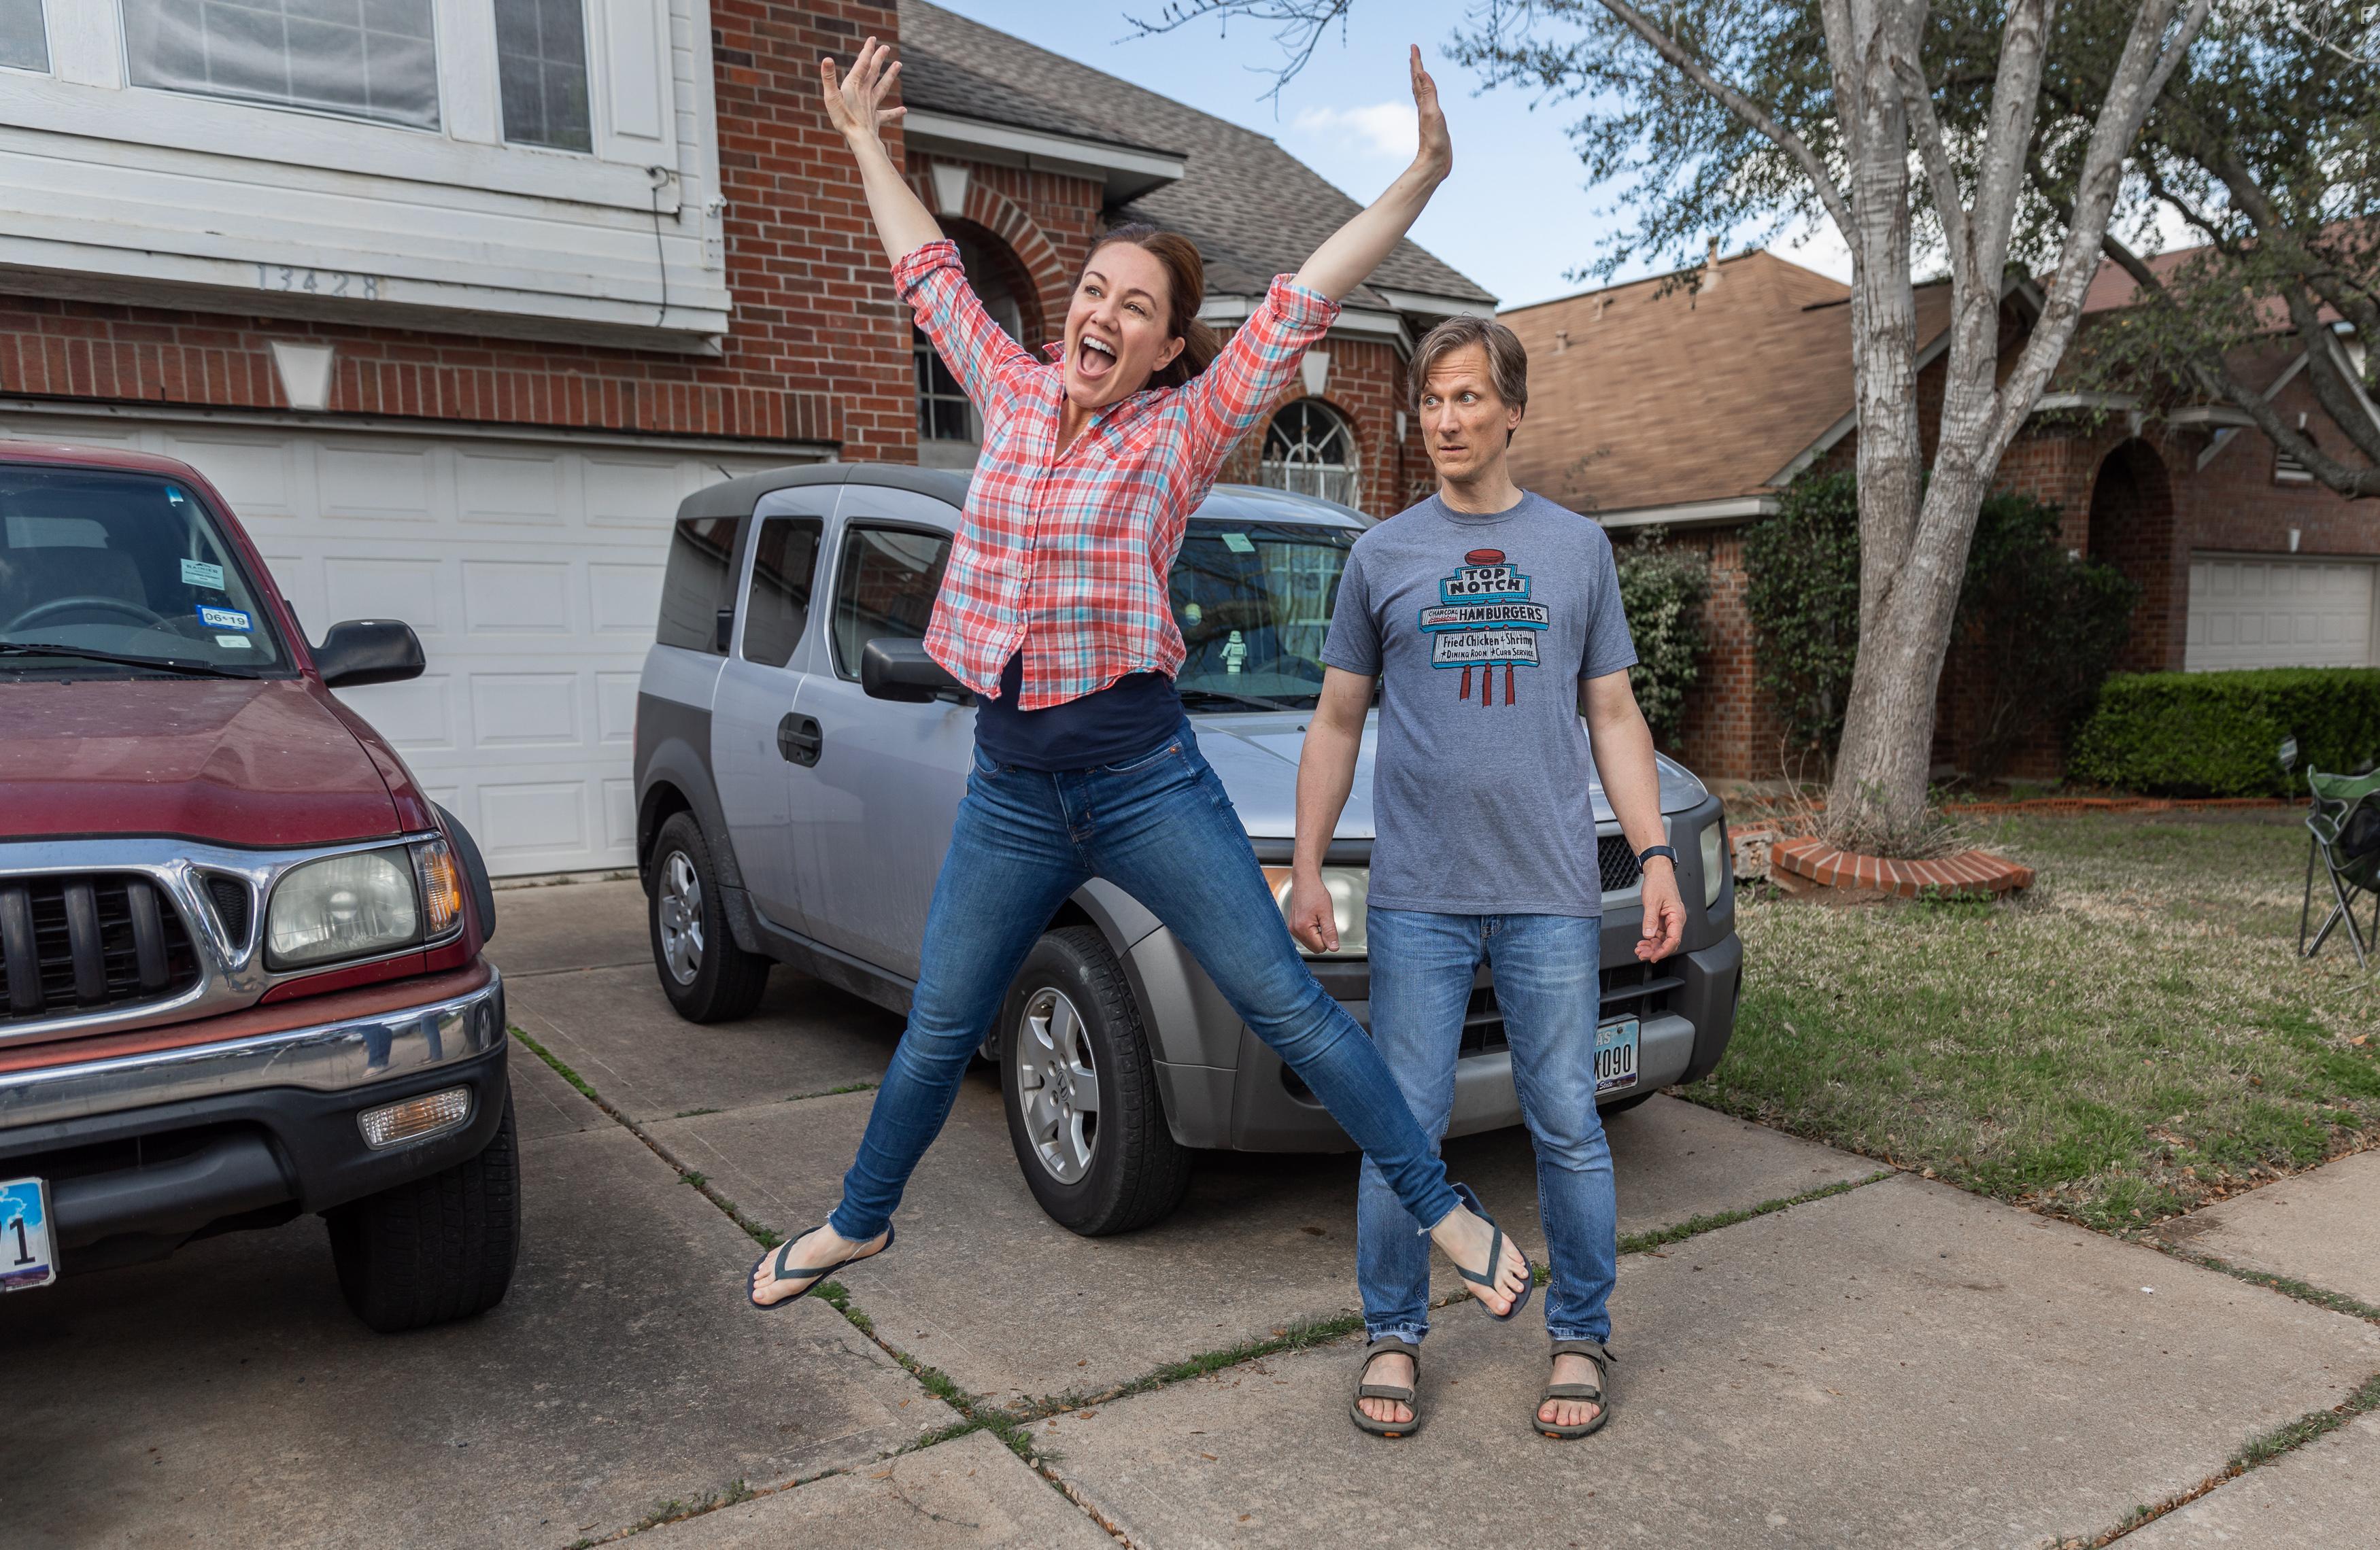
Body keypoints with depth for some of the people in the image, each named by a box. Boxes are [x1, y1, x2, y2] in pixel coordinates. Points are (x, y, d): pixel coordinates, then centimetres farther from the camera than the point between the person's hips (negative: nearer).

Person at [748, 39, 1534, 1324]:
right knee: (938, 1031, 16)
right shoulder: (1015, 398, 8)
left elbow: (1304, 301, -9)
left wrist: (1421, 177, -15)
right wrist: (866, 145, 31)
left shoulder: (1183, 428, -3)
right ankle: (858, 1223, 39)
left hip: (1145, 780, -3)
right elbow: (931, 277, 21)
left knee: (1287, 1007, 0)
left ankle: (1443, 1208, 15)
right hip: (1009, 794, 4)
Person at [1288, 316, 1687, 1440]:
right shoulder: (1382, 555, 8)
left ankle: (1580, 1339, 24)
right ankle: (1394, 1335, 22)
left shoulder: (1577, 547, 10)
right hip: (1416, 895, 0)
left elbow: (1613, 719, 11)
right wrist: (1305, 868, 2)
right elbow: (1336, 724, 10)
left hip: (1551, 894, 1)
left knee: (1567, 1126, 6)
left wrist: (1656, 856, 1)